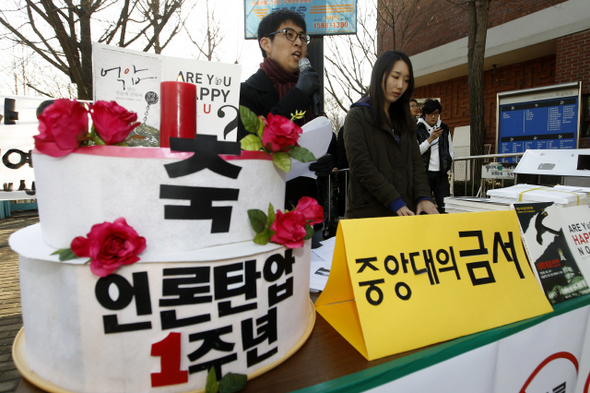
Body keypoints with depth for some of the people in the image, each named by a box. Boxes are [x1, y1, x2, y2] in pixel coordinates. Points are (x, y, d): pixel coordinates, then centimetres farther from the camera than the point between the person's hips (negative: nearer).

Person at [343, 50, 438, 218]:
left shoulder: (403, 118, 18)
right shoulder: (357, 116, -2)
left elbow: (416, 161, 9)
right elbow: (362, 167, -13)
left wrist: (423, 197, -7)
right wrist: (395, 202, -18)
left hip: (406, 211, 6)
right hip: (369, 212, -5)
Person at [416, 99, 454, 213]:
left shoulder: (445, 129, 15)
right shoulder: (417, 130, 1)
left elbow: (451, 151, 20)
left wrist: (447, 167, 6)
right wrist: (431, 138, -13)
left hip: (441, 174, 4)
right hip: (425, 173, -3)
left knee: (446, 207, -2)